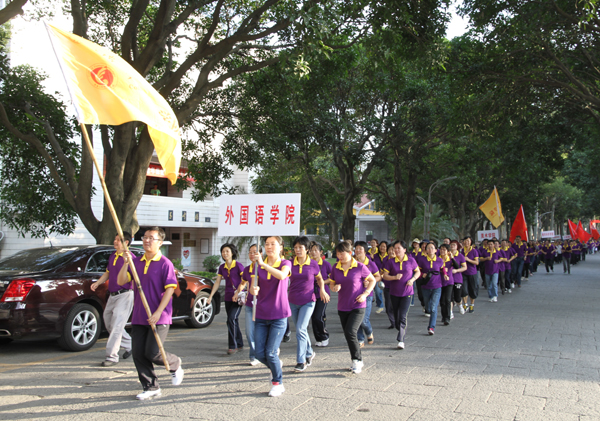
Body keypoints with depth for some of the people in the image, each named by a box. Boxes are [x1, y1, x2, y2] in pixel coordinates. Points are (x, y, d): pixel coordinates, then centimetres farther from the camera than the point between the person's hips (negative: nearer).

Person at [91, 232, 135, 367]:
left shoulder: (131, 258, -13)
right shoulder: (112, 256, 13)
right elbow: (108, 273, 24)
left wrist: (135, 297, -27)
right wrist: (98, 283, 10)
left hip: (125, 295, -9)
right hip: (112, 295, 9)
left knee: (116, 326, -9)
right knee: (108, 323, 17)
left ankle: (112, 356, -3)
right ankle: (129, 345, 32)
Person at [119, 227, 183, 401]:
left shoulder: (165, 264, -8)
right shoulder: (137, 262, 10)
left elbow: (170, 289, -12)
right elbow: (121, 281, 5)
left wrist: (158, 313, -18)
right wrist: (126, 263, -11)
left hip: (159, 318, -6)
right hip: (138, 317, 6)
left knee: (152, 353, -9)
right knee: (138, 354, 4)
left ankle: (175, 364, 22)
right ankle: (151, 388, 17)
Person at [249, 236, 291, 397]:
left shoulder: (285, 263, -2)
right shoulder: (259, 266, 8)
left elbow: (282, 275, -26)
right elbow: (253, 288, 5)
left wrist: (263, 263, -33)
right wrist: (254, 290, -19)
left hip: (279, 316, -4)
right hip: (261, 315, 4)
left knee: (270, 353, -8)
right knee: (259, 354, 2)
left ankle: (277, 383, 15)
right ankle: (276, 365, 34)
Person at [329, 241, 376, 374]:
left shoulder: (360, 267, -9)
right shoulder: (335, 268, 2)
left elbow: (372, 280, 3)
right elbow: (332, 284, 13)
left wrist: (365, 294, -10)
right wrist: (334, 287, -11)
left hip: (357, 307, -5)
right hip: (342, 307, 5)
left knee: (350, 332, -18)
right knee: (348, 335, 10)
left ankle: (357, 360, -1)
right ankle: (359, 361, 28)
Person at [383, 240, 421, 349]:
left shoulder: (411, 260, -2)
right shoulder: (390, 262, -2)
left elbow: (418, 272, 11)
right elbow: (385, 276, -2)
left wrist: (412, 280, -8)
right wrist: (394, 277, -20)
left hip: (407, 293, -2)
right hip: (394, 293, 2)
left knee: (403, 316, -13)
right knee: (396, 316, 12)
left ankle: (401, 340, -13)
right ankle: (402, 332, 37)